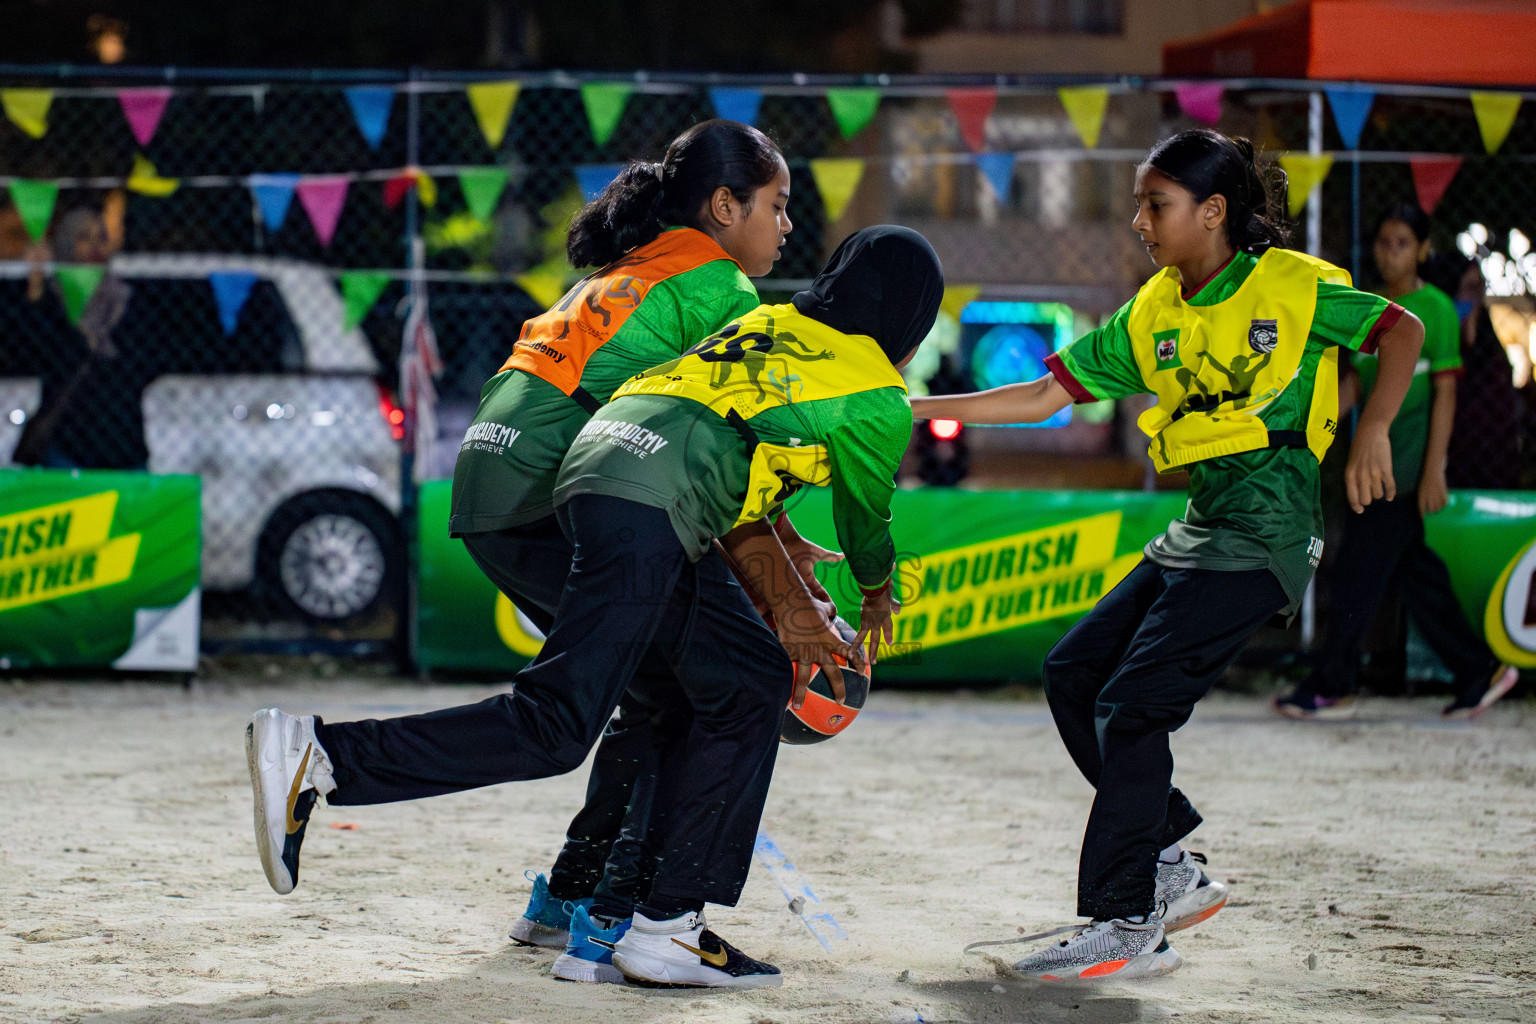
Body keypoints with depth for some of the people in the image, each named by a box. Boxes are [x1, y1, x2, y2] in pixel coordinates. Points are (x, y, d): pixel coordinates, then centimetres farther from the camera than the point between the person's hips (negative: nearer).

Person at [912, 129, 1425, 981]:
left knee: (1133, 702, -15)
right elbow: (1046, 395, 11)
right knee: (1073, 673, 5)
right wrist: (919, 409, 5)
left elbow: (1402, 330, 2)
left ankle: (1129, 927, -11)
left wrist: (1373, 430, -11)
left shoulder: (1292, 285, -5)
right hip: (1196, 527, 8)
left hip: (1266, 530, -8)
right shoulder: (1150, 315, 11)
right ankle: (1171, 869, 12)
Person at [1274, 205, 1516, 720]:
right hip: (1376, 456, 7)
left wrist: (1433, 470, -15)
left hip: (1409, 461, -7)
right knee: (1416, 572, 9)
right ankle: (1479, 669, 17)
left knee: (1358, 572, -5)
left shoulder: (1436, 308, -8)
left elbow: (1445, 392, -11)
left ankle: (1333, 687, 3)